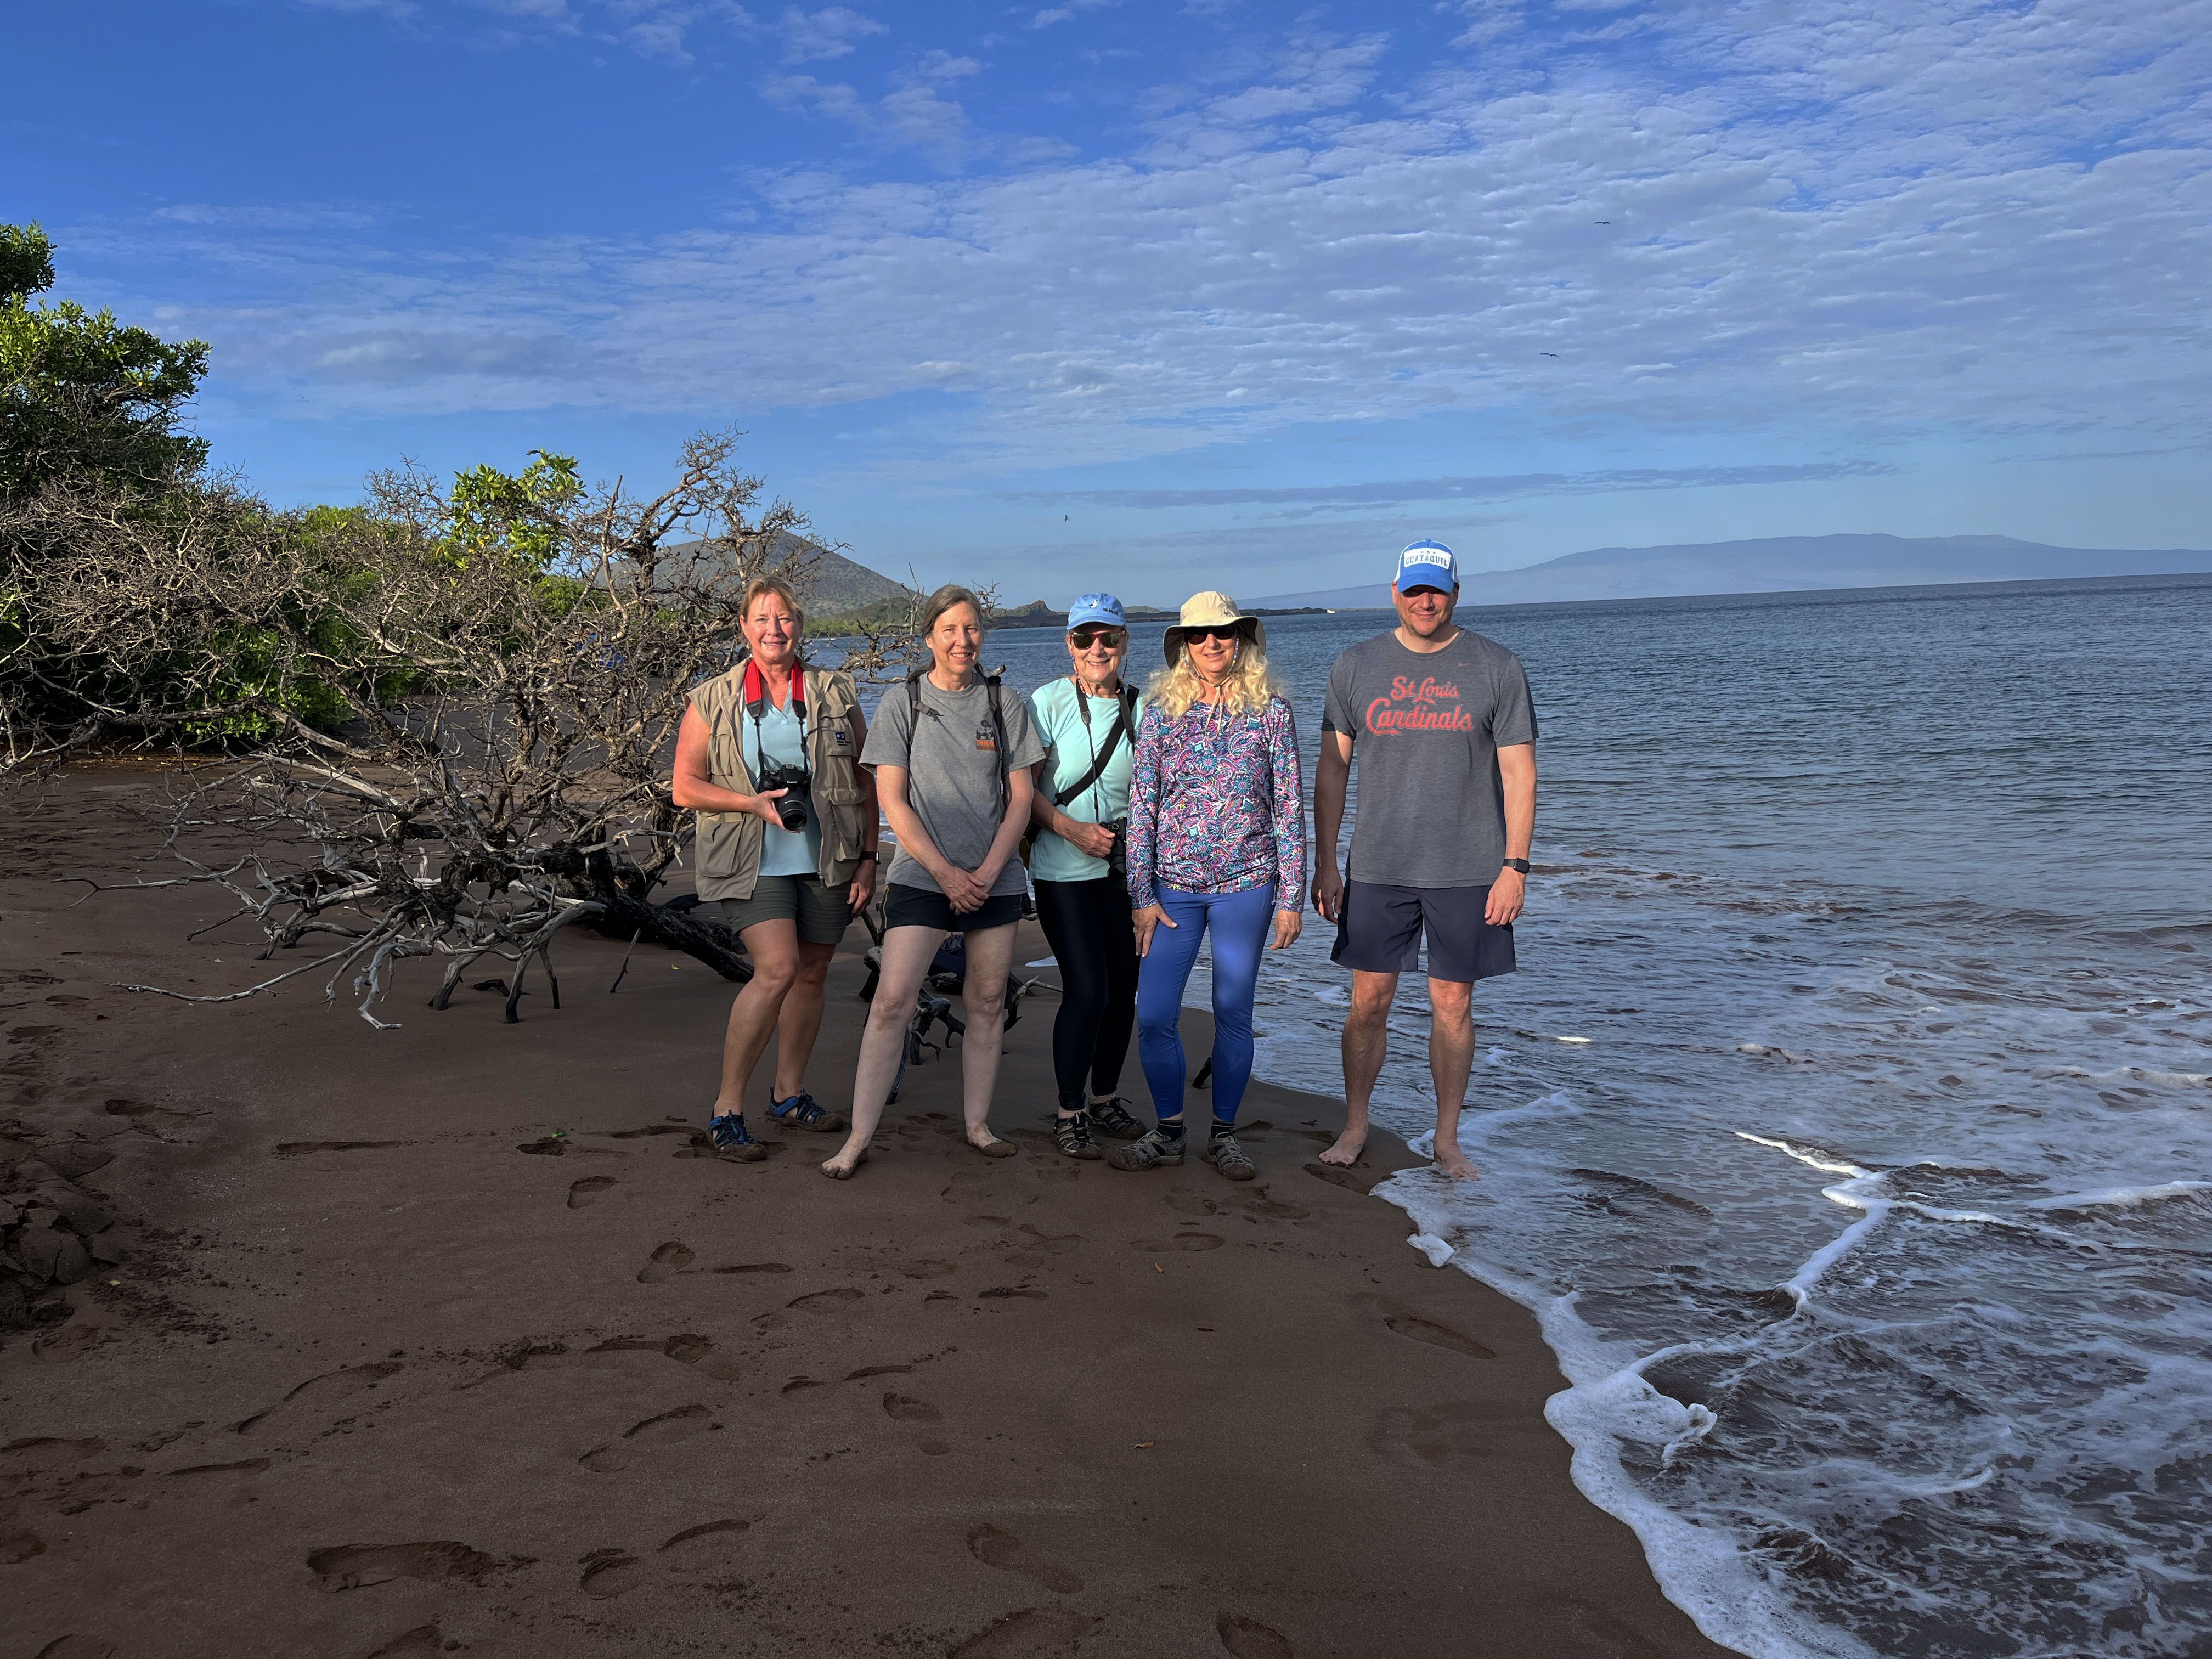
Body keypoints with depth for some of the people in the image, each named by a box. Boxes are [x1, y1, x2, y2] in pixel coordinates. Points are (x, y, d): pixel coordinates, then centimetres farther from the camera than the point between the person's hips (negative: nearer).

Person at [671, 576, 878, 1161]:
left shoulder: (836, 695, 7)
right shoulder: (713, 701, 3)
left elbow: (867, 783, 9)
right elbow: (685, 787, 2)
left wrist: (868, 858, 3)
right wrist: (755, 803, -12)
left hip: (826, 860, 3)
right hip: (753, 863, -3)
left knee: (811, 974, 11)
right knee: (777, 969, -18)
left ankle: (789, 1093, 31)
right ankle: (727, 1110, -8)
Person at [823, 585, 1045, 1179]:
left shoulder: (1005, 705, 6)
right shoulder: (901, 703, 1)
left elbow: (1021, 798, 5)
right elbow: (892, 801, -3)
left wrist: (987, 873, -7)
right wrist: (947, 874, -10)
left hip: (996, 878, 3)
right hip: (920, 877, -2)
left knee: (987, 1004, 7)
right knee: (892, 1001, -8)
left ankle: (978, 1124, 20)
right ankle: (858, 1139, -2)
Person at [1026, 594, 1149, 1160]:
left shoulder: (1141, 707, 5)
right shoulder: (1048, 701, -4)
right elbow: (1024, 789, -5)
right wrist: (1074, 830, -16)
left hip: (1126, 867, 4)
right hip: (1064, 871, -4)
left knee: (1123, 986, 8)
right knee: (1087, 989, -8)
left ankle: (1103, 1098, 28)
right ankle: (1069, 1112, 10)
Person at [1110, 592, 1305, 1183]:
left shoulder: (1271, 712, 0)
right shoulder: (1161, 714, 2)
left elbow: (1289, 808, 1)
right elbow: (1141, 807, 3)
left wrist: (1291, 897, -1)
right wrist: (1142, 895, -1)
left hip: (1245, 885, -1)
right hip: (1173, 886, 1)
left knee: (1233, 1013, 7)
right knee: (1154, 1015, -2)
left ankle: (1224, 1133, 24)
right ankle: (1168, 1132, 18)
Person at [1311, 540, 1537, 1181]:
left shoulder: (1497, 668, -1)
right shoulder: (1356, 667, 4)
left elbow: (1519, 774, -1)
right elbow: (1331, 772, 7)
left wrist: (1515, 867, -7)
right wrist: (1324, 864, 3)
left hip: (1468, 872, -1)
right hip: (1378, 869, 1)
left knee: (1453, 1005, 6)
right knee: (1368, 1001, 5)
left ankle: (1447, 1139, 20)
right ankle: (1355, 1127, 21)